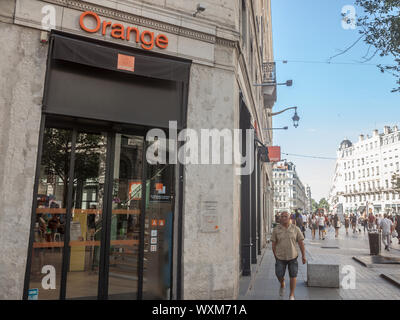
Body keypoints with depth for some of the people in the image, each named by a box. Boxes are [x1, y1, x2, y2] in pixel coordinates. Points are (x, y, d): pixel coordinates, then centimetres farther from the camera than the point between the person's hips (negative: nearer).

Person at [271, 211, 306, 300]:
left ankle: (291, 295, 21)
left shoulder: (295, 229, -7)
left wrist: (303, 256, -8)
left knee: (293, 275, 4)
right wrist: (275, 257, 0)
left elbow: (301, 242, -5)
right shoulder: (276, 229, -7)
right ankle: (282, 285, 37)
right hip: (280, 257, 0)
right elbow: (273, 244, -1)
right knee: (279, 275, 3)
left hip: (292, 256, 0)